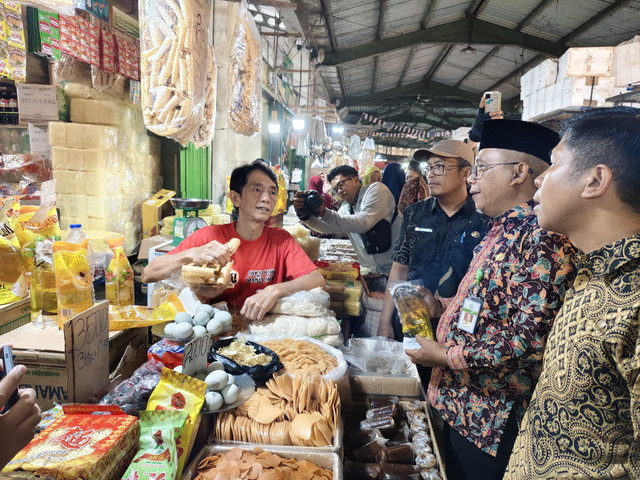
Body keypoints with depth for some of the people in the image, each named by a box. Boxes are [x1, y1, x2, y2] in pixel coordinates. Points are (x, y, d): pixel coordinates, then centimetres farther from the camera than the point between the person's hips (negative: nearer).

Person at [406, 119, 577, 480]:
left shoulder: (542, 238, -24)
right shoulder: (505, 229, 8)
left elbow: (531, 341, -29)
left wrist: (447, 355, -20)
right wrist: (442, 306, 4)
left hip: (492, 421, -9)